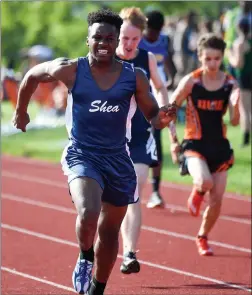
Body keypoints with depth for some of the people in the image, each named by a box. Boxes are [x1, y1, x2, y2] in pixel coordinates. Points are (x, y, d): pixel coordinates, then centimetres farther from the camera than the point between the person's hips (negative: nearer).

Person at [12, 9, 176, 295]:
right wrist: (21, 111, 20)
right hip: (82, 156, -3)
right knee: (88, 214, -29)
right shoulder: (71, 70, -7)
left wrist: (163, 117, -17)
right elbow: (32, 76, 10)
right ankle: (85, 258, 3)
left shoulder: (135, 78, -3)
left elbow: (152, 117, 6)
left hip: (118, 160, 3)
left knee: (109, 233, 13)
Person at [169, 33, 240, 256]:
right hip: (195, 145, -3)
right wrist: (173, 141, -4)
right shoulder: (191, 82, -10)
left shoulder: (230, 84, -3)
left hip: (219, 146, 3)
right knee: (205, 182, -30)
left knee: (217, 199, 3)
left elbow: (234, 121, -6)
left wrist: (235, 105, -26)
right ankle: (196, 194, 9)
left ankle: (203, 237, 29)